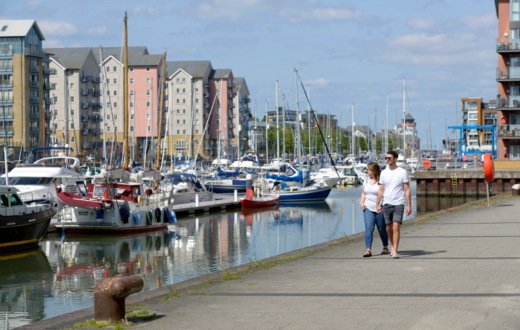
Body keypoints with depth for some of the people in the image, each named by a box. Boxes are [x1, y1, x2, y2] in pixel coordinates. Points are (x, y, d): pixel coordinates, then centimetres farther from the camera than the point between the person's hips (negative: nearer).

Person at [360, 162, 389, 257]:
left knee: (382, 229, 8)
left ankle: (385, 247, 28)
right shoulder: (366, 180, 12)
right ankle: (368, 250, -14)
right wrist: (362, 202, 4)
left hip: (380, 209, -4)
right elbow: (363, 193, 20)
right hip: (368, 208, 4)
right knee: (368, 228, -10)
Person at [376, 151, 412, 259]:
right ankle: (393, 247, 30)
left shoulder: (402, 172, -2)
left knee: (396, 227, -13)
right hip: (387, 204, 4)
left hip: (398, 204, -4)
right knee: (389, 228, 10)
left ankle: (395, 251, -13)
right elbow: (380, 190, 11)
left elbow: (407, 190, -1)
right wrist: (378, 204, 5)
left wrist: (409, 205, -6)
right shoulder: (384, 173, 8)